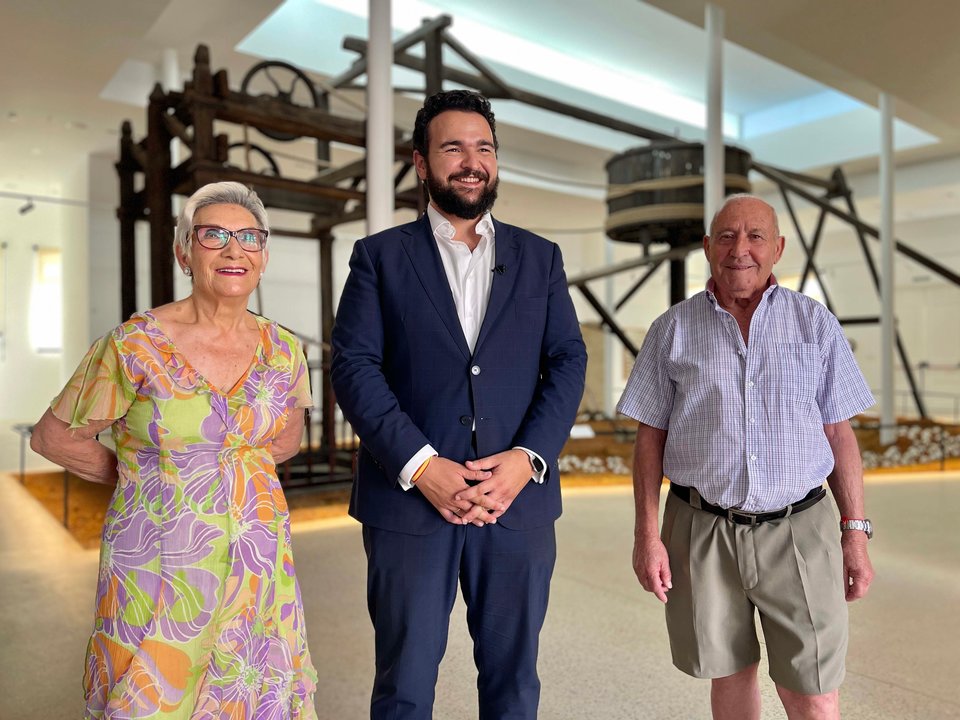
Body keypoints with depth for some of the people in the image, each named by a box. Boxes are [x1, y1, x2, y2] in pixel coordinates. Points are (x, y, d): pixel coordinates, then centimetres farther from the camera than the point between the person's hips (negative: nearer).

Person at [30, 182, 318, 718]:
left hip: (258, 561, 3)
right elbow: (52, 437, -1)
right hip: (160, 562, -3)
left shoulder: (282, 349, -1)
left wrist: (240, 464, 0)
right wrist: (142, 472, 0)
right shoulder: (136, 344, -12)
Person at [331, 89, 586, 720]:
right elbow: (354, 367, -5)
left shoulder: (540, 257, 10)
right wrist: (420, 465, -16)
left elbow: (568, 361, 3)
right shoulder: (380, 256, 4)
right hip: (410, 499, -1)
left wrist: (527, 458, -11)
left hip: (520, 500, 2)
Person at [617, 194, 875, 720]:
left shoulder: (816, 323, 3)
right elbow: (650, 438, 2)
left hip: (799, 532, 0)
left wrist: (856, 534, 2)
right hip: (702, 533, 0)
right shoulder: (671, 330, 1)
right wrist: (647, 535, -4)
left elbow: (839, 433, 5)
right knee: (730, 674, 15)